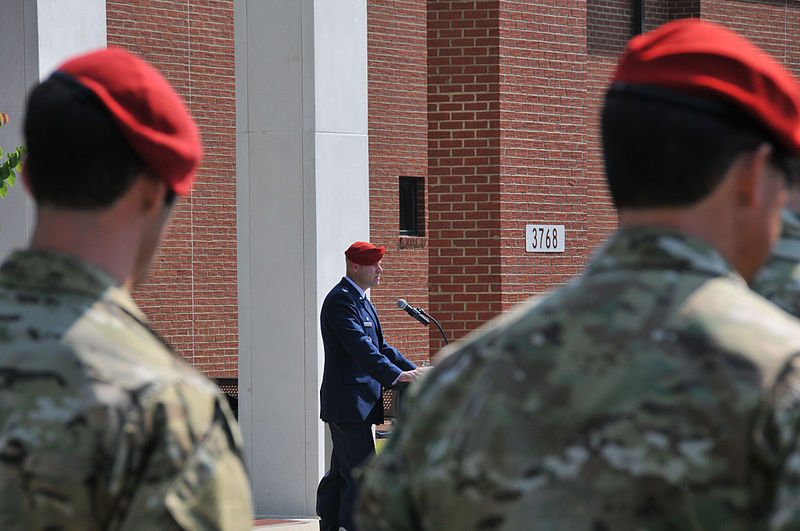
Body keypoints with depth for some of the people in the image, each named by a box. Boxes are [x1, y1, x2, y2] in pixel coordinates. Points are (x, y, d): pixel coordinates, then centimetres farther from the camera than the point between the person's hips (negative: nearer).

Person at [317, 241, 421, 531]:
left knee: (342, 470, 15)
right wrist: (396, 375, -31)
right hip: (348, 402, -10)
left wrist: (413, 369, 10)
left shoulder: (360, 300, 19)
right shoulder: (340, 300, -14)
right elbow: (360, 346, -24)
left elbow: (378, 345, 21)